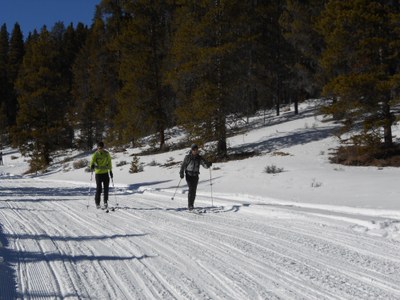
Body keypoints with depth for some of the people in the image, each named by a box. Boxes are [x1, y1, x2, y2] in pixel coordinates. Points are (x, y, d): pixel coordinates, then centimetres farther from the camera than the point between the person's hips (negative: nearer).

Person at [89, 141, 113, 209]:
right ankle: (97, 203, 8)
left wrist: (110, 170, 17)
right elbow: (92, 161, -18)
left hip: (105, 172, 3)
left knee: (106, 187, -1)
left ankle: (106, 201, 13)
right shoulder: (95, 154, -6)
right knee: (99, 188, -5)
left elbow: (109, 162, 14)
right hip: (98, 173, -3)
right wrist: (92, 166, -39)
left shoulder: (107, 154, 4)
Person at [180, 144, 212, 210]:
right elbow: (183, 165, 3)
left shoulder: (199, 158, 3)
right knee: (191, 189, -17)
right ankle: (189, 205, -16)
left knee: (194, 191, 5)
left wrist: (208, 164, -25)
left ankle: (191, 205, 19)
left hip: (196, 176, 3)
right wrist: (181, 173, -8)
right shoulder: (187, 157, -3)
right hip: (189, 175, -3)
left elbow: (205, 165, -3)